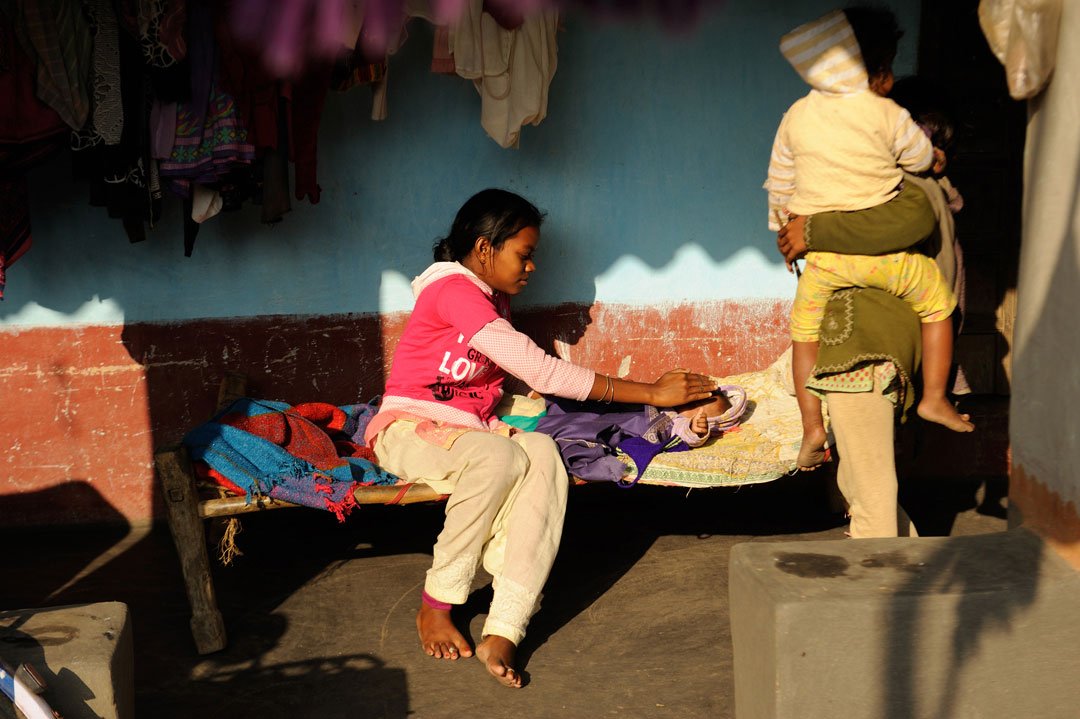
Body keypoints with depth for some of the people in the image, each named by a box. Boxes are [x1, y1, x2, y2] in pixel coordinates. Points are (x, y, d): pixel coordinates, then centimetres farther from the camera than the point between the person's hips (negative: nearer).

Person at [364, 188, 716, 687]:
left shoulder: (493, 300, 17)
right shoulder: (453, 289, -15)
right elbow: (541, 372, -20)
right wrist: (652, 393, -18)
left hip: (469, 433, 7)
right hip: (410, 429, -7)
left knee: (542, 456, -27)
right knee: (500, 456, -38)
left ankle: (503, 631, -37)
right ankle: (434, 606, -22)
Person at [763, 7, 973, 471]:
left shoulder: (796, 117, 2)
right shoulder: (886, 115, -9)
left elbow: (779, 182, 12)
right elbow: (922, 157, 7)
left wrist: (784, 226, 26)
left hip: (824, 256, 3)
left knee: (804, 328, 20)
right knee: (937, 303, 20)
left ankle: (812, 426, 14)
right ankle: (934, 398, 21)